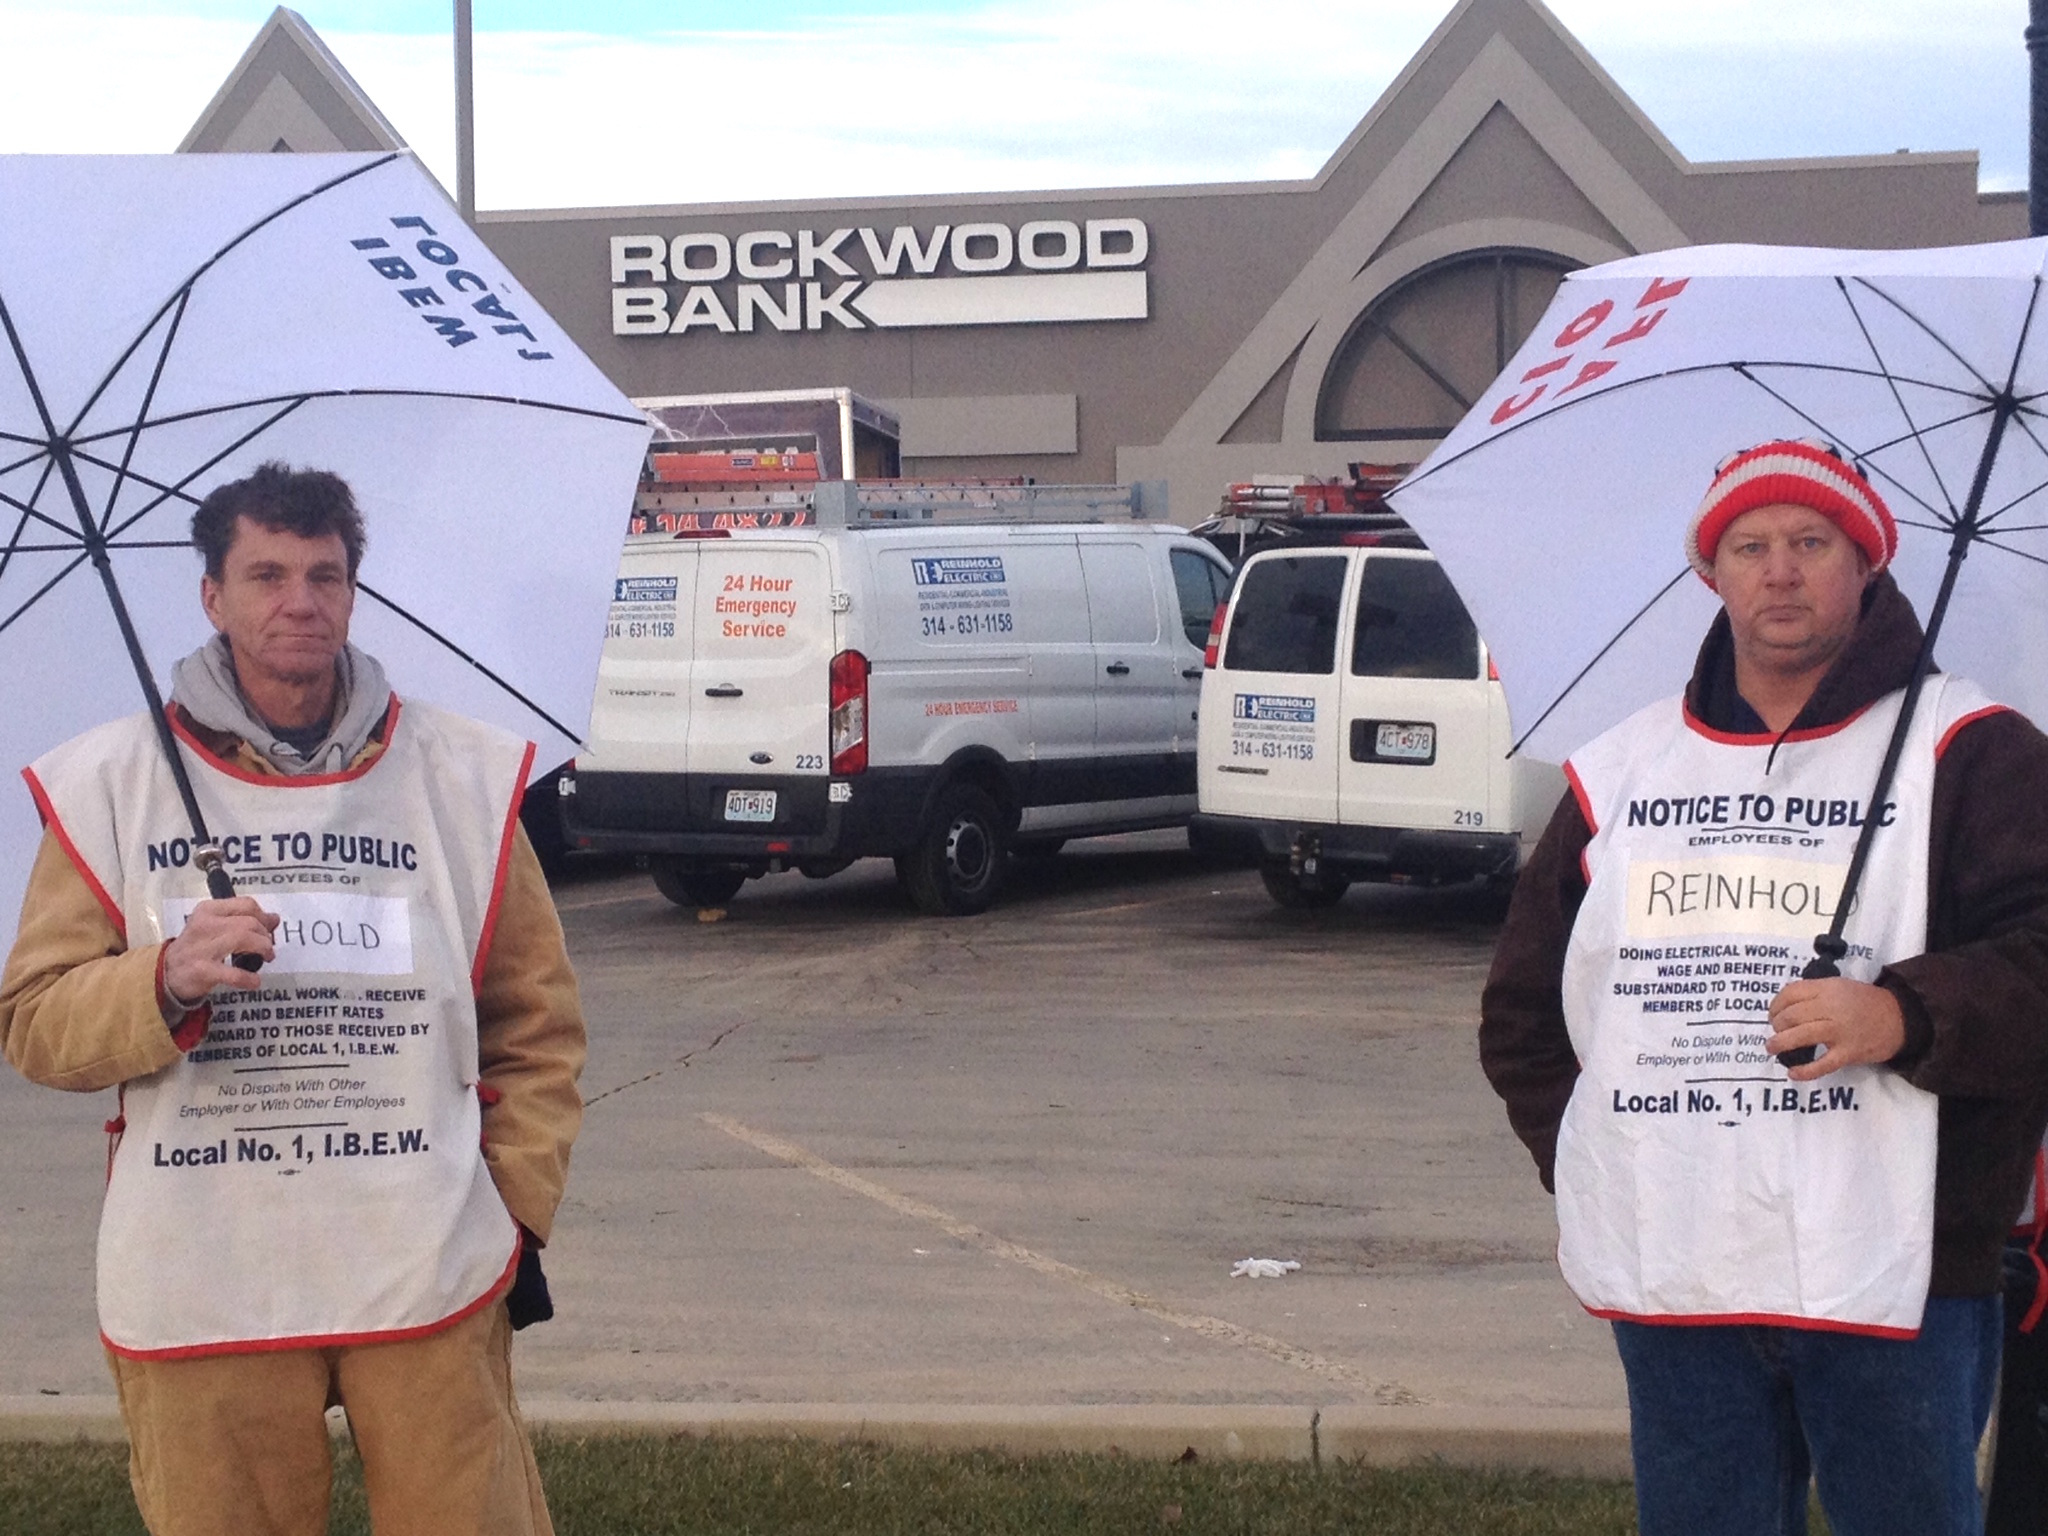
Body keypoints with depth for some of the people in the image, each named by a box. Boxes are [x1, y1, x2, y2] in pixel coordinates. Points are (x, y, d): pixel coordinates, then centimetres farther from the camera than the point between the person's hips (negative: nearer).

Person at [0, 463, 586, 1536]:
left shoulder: (464, 775, 7)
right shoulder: (107, 785, 4)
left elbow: (537, 1021, 13)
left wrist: (518, 1202, 6)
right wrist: (166, 981, -16)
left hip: (428, 1277, 0)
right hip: (198, 1285, 0)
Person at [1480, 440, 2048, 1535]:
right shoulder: (1618, 774, 14)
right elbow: (1523, 1011, 20)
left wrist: (1906, 1013, -25)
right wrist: (1579, 1159, 8)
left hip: (1894, 1281, -4)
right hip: (1670, 1285, 4)